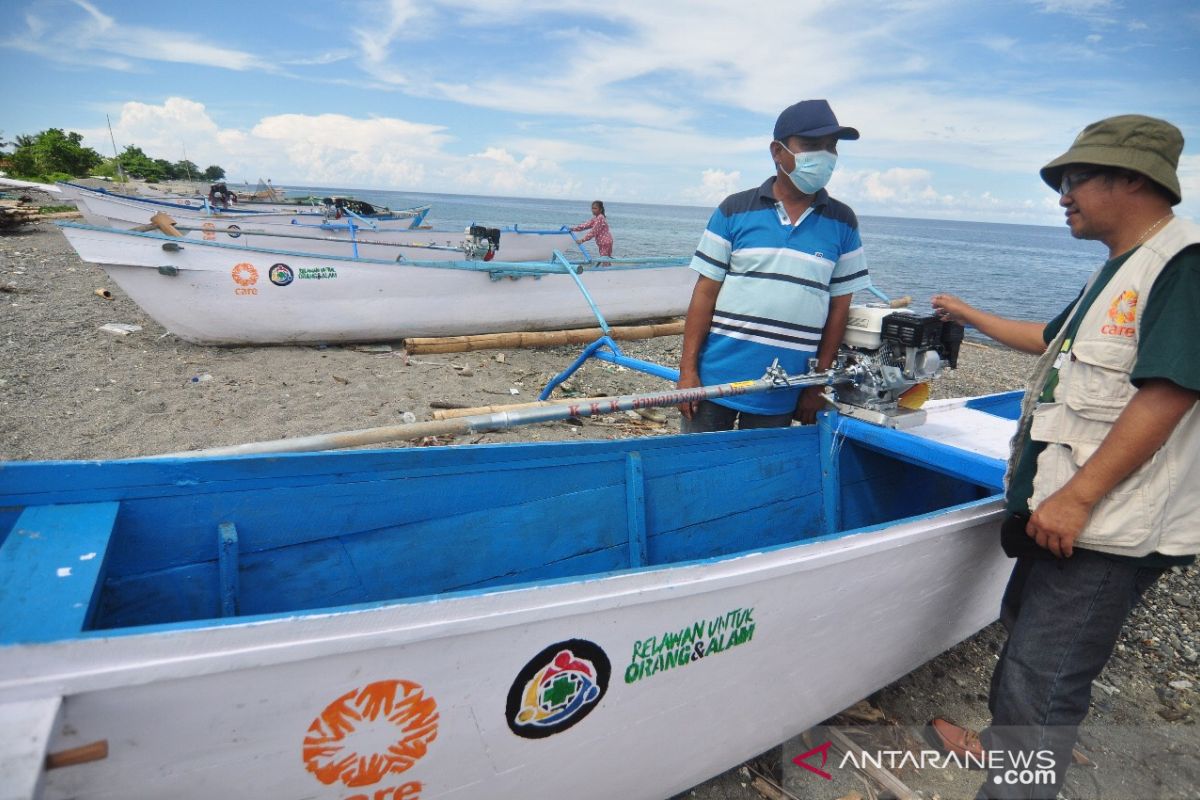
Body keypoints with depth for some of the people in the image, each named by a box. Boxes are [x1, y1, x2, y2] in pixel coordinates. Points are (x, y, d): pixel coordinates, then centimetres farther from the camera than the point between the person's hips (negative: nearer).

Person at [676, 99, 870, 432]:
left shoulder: (842, 223, 5)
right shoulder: (735, 210, -1)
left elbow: (839, 307, 7)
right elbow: (705, 293, -2)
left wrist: (819, 384, 5)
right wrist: (687, 369, -6)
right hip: (715, 379, -1)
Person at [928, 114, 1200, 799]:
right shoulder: (1122, 270, 18)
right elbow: (1054, 340, 32)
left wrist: (1077, 498, -26)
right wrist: (970, 316, 39)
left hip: (1108, 530, -10)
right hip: (1061, 511, 10)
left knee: (1043, 678, -4)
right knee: (1023, 634, 23)